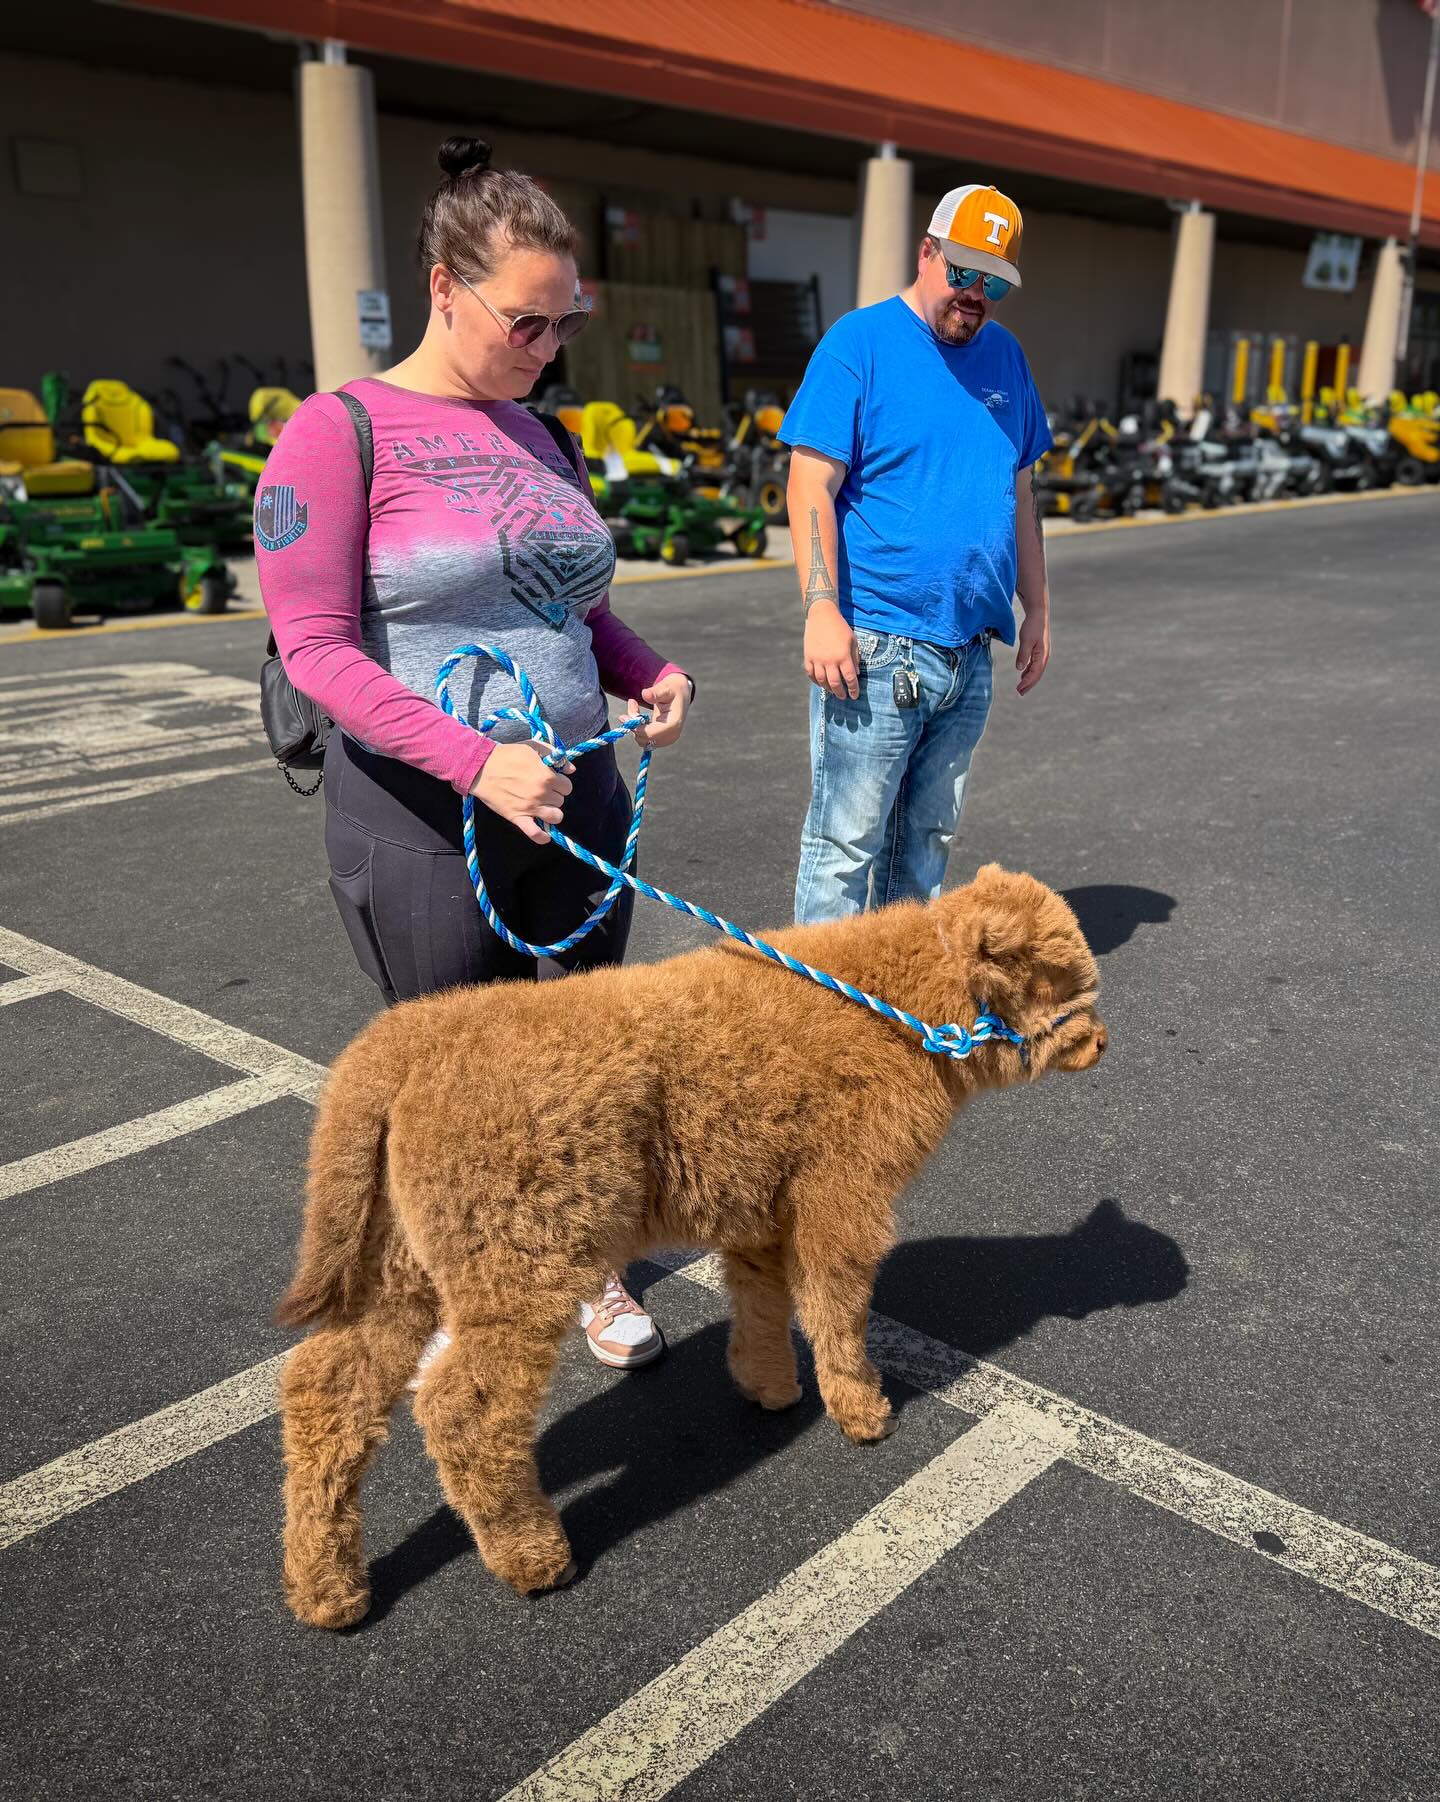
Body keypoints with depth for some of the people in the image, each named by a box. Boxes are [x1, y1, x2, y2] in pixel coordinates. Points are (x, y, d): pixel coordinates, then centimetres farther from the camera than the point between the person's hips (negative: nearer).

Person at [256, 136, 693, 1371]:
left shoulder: (542, 438, 8)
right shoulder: (340, 433, -10)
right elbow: (315, 646, -15)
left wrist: (651, 672, -2)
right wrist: (475, 762, -25)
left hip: (578, 803, 5)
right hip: (422, 822, -5)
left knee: (580, 1047, 15)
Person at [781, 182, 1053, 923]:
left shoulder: (1004, 354, 14)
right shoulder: (859, 341, -5)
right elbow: (811, 484, -11)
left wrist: (1036, 609, 17)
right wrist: (822, 610, -20)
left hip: (970, 652, 6)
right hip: (876, 648, -6)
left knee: (927, 840, 14)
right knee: (846, 842, -3)